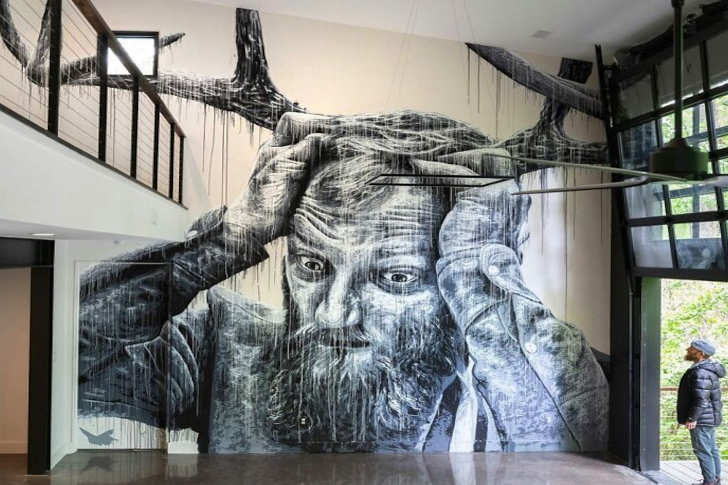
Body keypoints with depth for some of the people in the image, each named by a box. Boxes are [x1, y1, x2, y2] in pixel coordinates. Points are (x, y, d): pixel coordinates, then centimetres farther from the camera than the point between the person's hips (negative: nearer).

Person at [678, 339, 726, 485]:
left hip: (701, 419, -11)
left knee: (703, 451, -2)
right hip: (710, 418, 11)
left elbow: (701, 399, -27)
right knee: (712, 449, 18)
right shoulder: (708, 368, 10)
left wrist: (692, 418, -21)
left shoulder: (701, 372, -25)